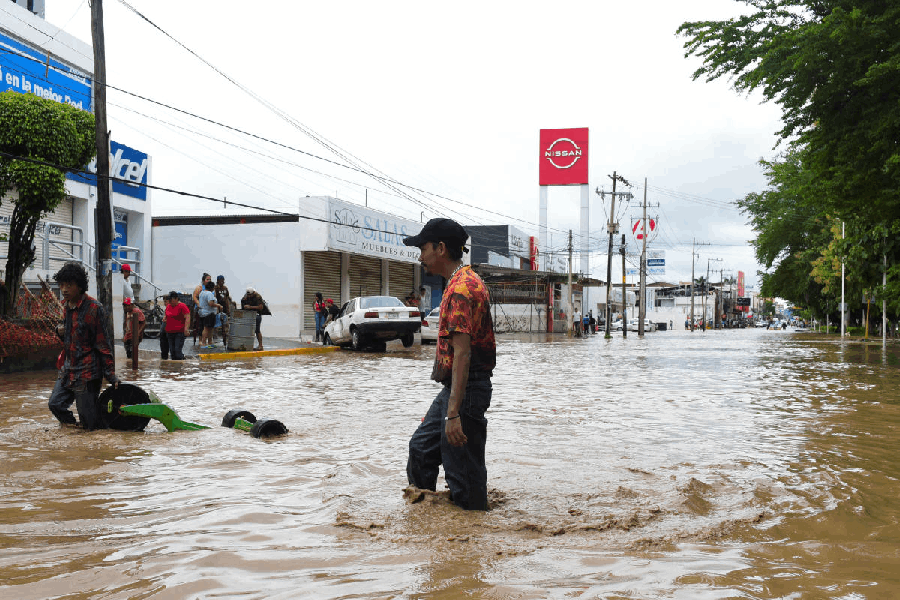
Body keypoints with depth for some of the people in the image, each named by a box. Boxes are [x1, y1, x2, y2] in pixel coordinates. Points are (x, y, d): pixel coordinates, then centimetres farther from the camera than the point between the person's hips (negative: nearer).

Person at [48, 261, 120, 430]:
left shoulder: (94, 308, -14)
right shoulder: (67, 306, 10)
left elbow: (103, 344, -13)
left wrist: (111, 375, -14)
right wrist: (61, 332, 1)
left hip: (87, 372, -8)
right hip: (68, 370, 8)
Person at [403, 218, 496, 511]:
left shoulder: (461, 287, -20)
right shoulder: (463, 281, 14)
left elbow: (462, 353, -27)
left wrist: (454, 413, -30)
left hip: (465, 389, -11)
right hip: (453, 388, 11)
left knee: (463, 471, -2)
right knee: (421, 448, 20)